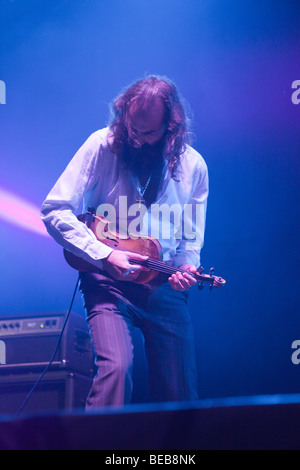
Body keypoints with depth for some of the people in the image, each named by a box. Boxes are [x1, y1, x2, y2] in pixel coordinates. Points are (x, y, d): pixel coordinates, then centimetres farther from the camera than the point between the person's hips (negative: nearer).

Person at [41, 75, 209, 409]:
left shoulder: (193, 166, 3)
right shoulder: (103, 145, -5)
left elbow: (191, 240, 12)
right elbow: (55, 209, -8)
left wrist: (186, 268, -11)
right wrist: (105, 254, -17)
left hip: (165, 289, 3)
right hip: (109, 283, -3)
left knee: (181, 392, 0)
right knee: (117, 366, -26)